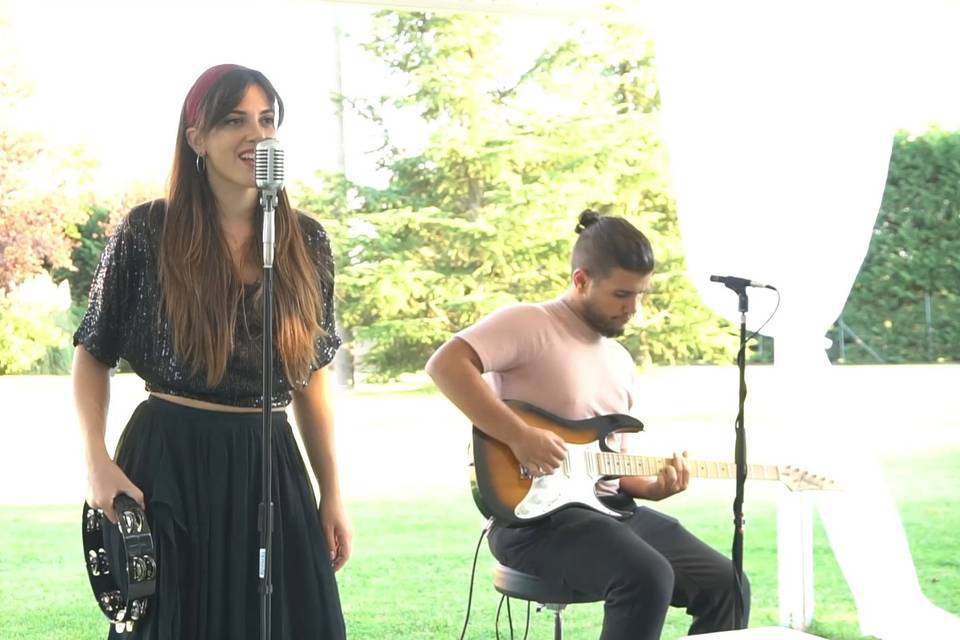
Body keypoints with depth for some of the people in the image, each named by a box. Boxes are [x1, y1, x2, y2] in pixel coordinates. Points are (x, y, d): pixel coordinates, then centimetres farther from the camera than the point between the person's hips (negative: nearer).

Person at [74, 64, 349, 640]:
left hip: (272, 468, 3)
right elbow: (93, 355, 2)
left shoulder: (306, 242, 5)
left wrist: (333, 494, 8)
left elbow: (313, 373, 11)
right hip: (169, 464, -3)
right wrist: (99, 462, -11)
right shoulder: (149, 232, -5)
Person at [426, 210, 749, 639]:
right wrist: (519, 436, -24)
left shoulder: (620, 361, 19)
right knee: (647, 579, -32)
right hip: (533, 514, -8)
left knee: (725, 587, -2)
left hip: (611, 509, 9)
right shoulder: (528, 325, -7)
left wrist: (653, 487, 2)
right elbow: (444, 365, -21)